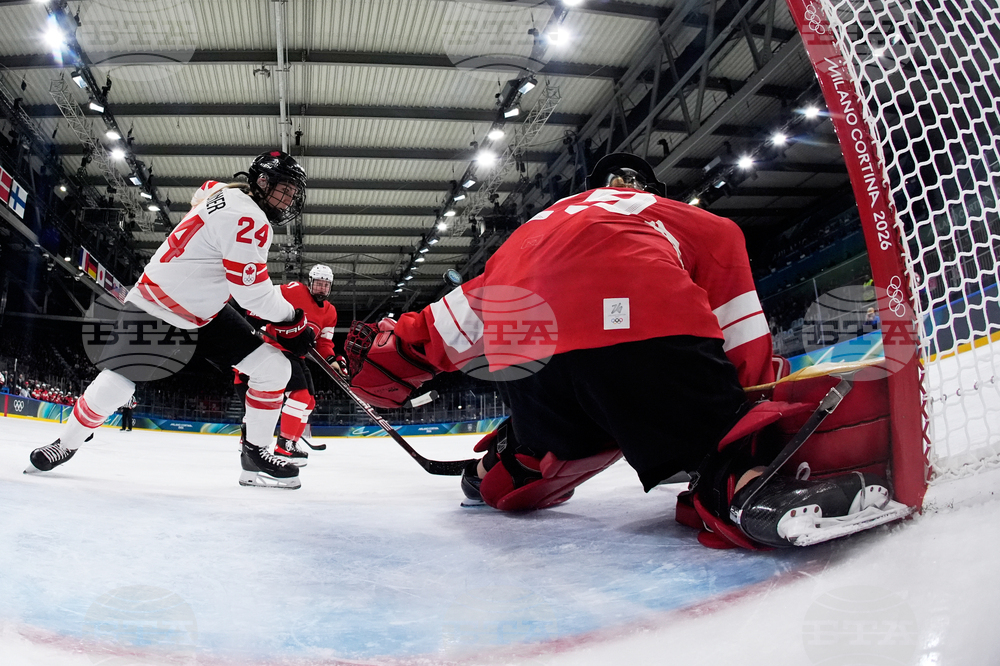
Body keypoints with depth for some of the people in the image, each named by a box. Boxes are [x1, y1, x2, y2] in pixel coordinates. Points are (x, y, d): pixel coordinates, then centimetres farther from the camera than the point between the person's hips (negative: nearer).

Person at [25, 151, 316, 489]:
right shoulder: (246, 217, -27)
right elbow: (252, 294, -28)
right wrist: (290, 317, -15)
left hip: (207, 311, 9)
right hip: (156, 307, -9)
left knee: (274, 368, -5)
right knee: (118, 382, -6)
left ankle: (255, 453, 4)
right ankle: (66, 443, 22)